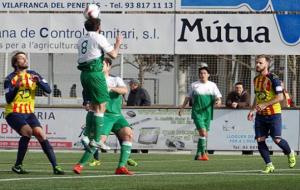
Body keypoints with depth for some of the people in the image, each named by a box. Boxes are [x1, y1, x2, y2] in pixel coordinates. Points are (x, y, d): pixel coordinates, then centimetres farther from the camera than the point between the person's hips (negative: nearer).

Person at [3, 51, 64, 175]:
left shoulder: (33, 75, 5)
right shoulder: (10, 79, -6)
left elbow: (48, 90, -4)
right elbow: (8, 99, -16)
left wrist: (38, 81, -22)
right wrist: (16, 87, -30)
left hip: (29, 113, 4)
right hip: (14, 113, -4)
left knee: (41, 134, -15)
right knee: (27, 131, -28)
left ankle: (55, 167, -15)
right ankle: (18, 166, -17)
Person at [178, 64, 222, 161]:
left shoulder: (212, 85, 7)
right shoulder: (194, 85, 5)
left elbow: (218, 97, 3)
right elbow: (188, 97, 15)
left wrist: (218, 101, -20)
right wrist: (182, 108, 15)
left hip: (208, 113, 3)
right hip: (197, 112, -3)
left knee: (205, 134, 6)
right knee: (202, 132, -18)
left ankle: (198, 154, 18)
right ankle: (203, 154, -16)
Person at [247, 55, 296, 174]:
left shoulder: (273, 79, -12)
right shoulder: (256, 79, 11)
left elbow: (280, 97, -16)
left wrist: (265, 105, -23)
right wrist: (252, 110, 11)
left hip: (273, 113, -6)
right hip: (260, 115, 6)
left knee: (276, 139, -9)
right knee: (260, 140, -4)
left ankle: (290, 153, 22)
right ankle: (269, 165, 4)